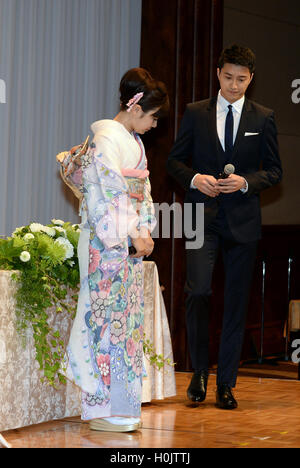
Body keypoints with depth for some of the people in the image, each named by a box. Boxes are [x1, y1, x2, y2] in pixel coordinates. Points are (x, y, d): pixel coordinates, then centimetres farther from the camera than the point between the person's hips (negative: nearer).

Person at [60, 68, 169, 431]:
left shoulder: (133, 140, 16)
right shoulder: (108, 139, -13)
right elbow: (105, 196, -19)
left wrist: (145, 230, 9)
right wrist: (131, 236, -17)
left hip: (129, 241, 10)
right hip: (106, 242, -10)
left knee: (127, 316, 9)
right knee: (109, 317, -7)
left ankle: (120, 407, 15)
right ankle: (105, 410, -1)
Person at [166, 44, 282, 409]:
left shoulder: (263, 118, 6)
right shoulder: (195, 113, 7)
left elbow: (274, 170, 8)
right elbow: (174, 160, 9)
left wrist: (246, 182, -11)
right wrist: (194, 178, -11)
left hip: (242, 218, 1)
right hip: (202, 215, -1)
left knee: (236, 301, 3)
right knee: (198, 291, -14)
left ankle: (225, 384, 12)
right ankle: (199, 370, 6)